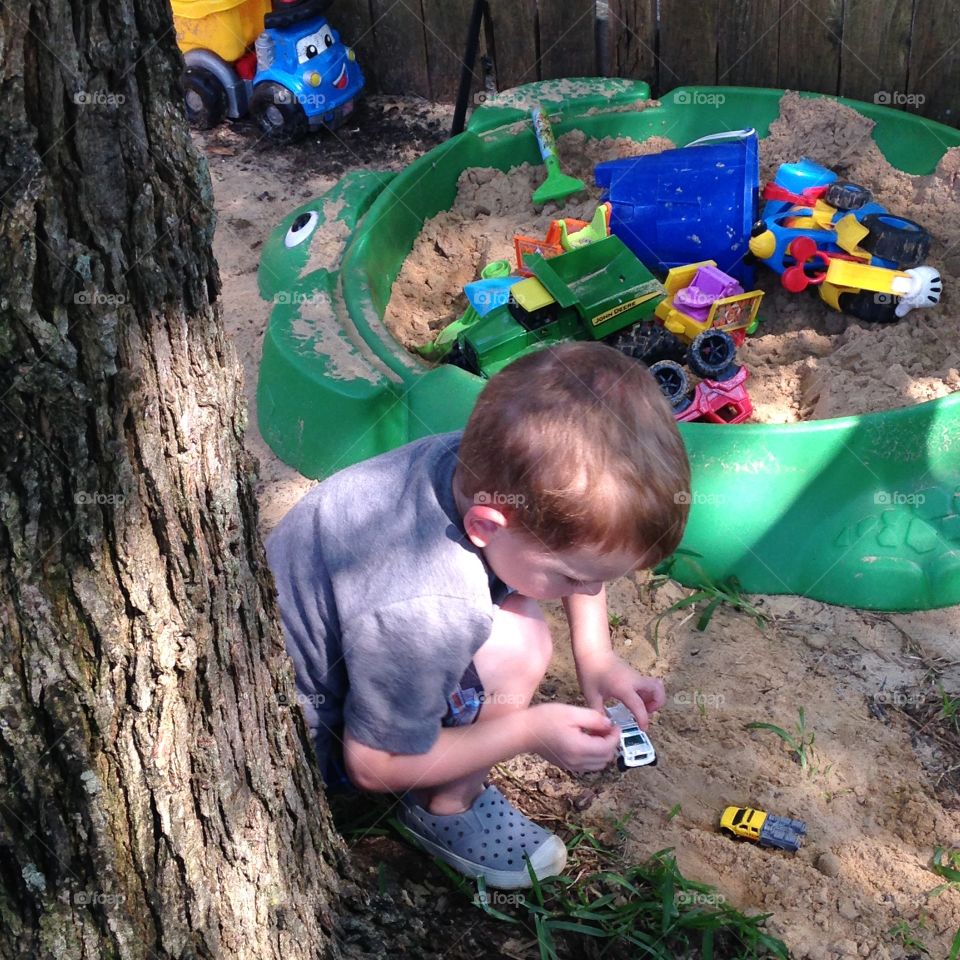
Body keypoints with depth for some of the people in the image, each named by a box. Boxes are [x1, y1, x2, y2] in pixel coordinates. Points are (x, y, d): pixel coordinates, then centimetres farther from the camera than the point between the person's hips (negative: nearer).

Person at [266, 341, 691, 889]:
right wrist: (530, 731, -21)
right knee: (517, 649, -28)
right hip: (306, 723, -8)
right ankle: (445, 812, -3)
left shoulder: (486, 460, -20)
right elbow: (374, 765, -25)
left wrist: (597, 656, -3)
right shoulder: (422, 615, -42)